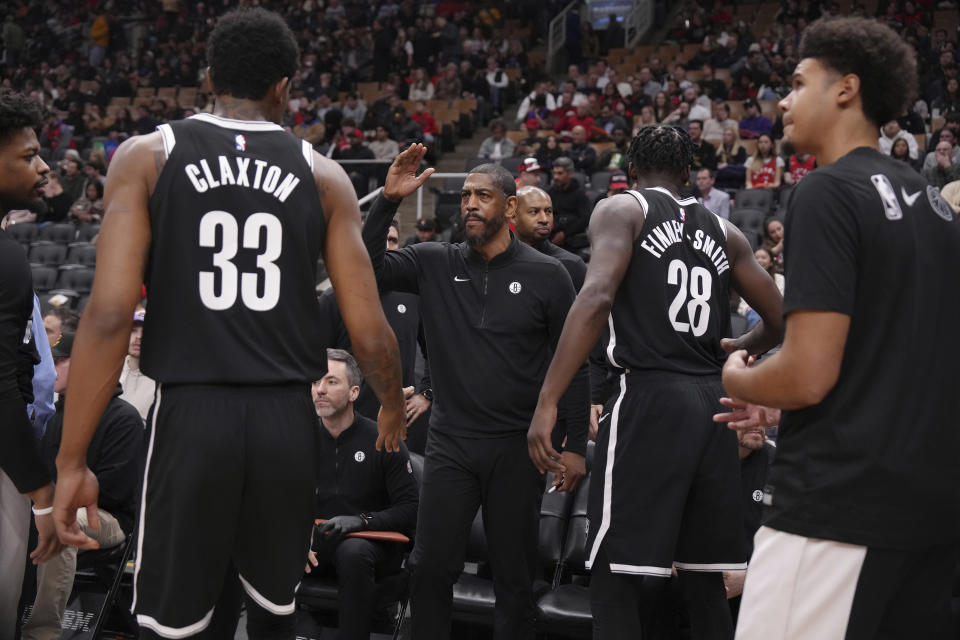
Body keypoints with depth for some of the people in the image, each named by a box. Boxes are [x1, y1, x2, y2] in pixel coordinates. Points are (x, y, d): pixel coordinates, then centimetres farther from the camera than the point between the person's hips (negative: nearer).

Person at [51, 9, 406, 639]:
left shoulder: (147, 156, 2)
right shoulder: (322, 173, 5)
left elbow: (109, 315, -9)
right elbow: (369, 332, 3)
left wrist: (72, 460, -5)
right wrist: (394, 405, 24)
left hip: (190, 415, -1)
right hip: (287, 420, 2)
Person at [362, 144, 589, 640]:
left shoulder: (547, 276, -1)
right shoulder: (436, 264, 4)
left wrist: (575, 445, -3)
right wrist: (388, 200, -15)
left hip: (517, 449, -2)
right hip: (450, 444, 2)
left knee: (515, 579, 7)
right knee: (430, 567, 1)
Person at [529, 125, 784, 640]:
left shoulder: (621, 210, 3)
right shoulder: (723, 231, 17)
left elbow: (597, 296, -15)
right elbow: (779, 320, 20)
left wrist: (547, 402, -18)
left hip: (650, 396, -5)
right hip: (714, 402, 6)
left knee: (614, 578, -2)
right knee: (705, 580, 14)